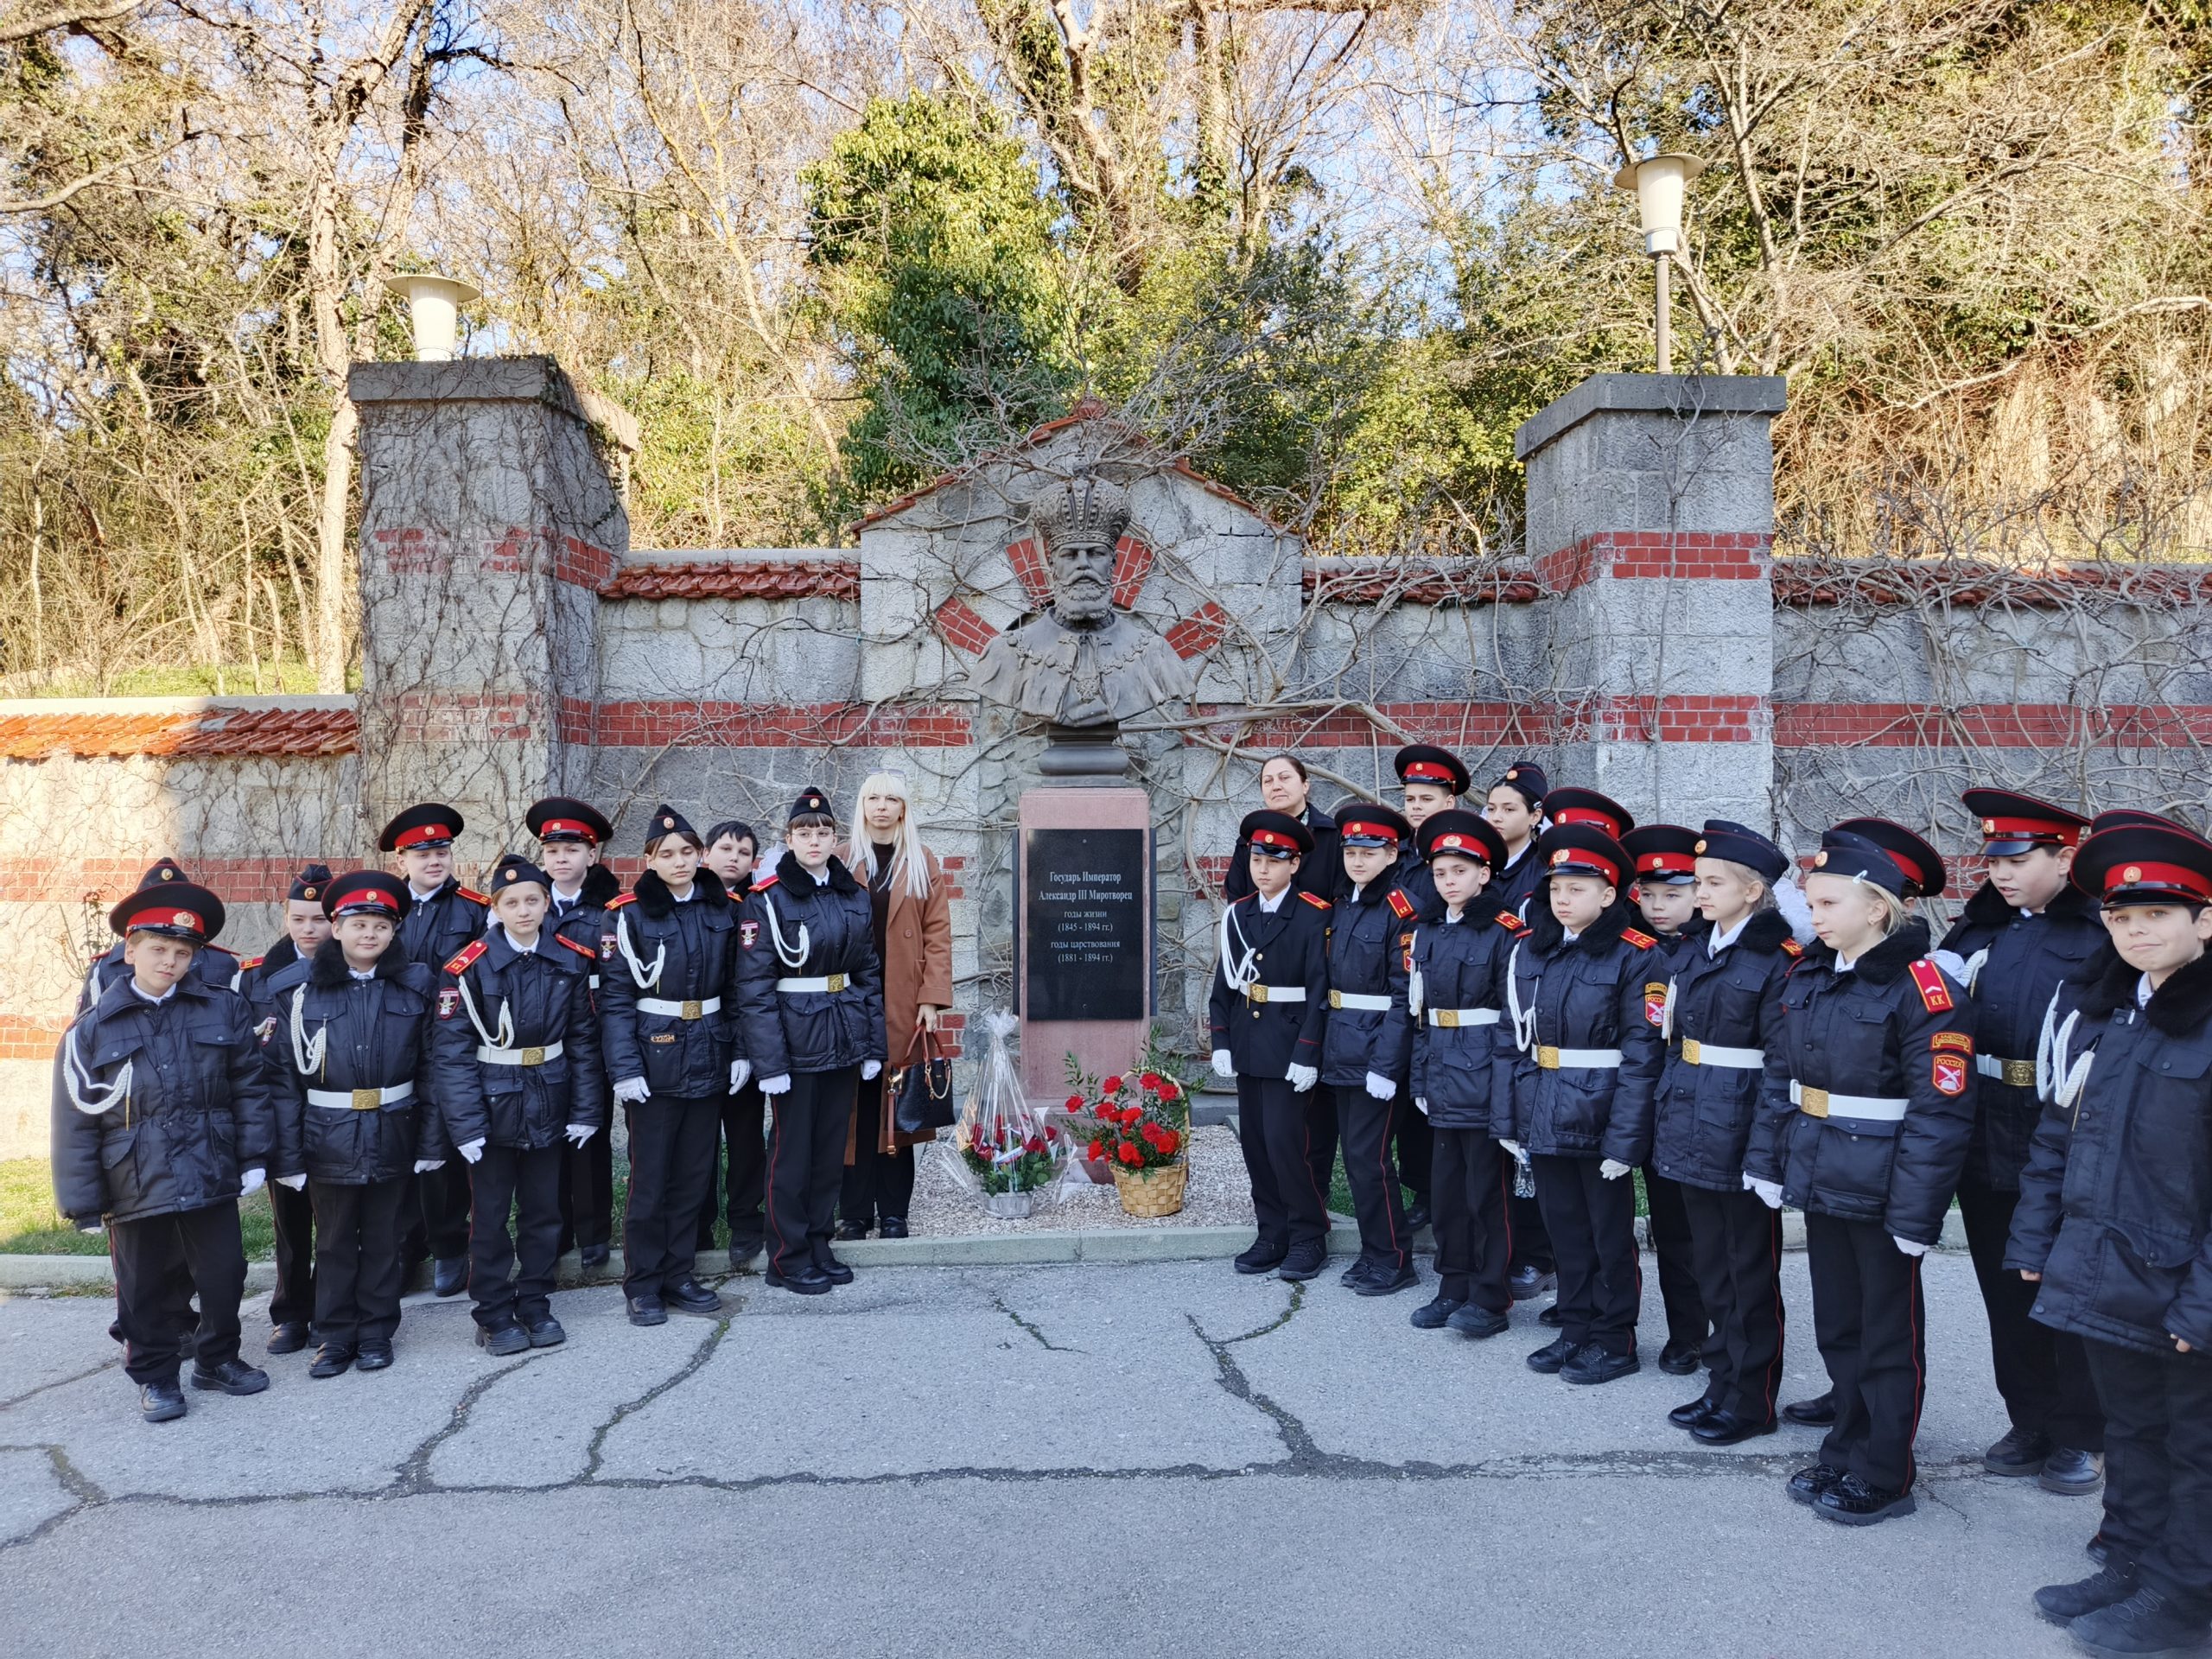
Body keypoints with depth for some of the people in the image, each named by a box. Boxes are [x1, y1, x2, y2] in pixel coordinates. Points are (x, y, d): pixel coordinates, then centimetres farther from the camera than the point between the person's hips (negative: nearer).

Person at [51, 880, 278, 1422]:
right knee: (146, 1289, 12)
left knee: (224, 1276, 11)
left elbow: (249, 1088, 3)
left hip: (213, 1178, 1)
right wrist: (84, 1203, -2)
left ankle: (218, 1360, 33)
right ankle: (156, 1376, 30)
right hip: (135, 1187, -1)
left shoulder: (224, 1010, 0)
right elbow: (76, 1125, -1)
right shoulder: (92, 1030, -2)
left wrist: (253, 1157, 0)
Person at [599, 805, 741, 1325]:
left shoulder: (722, 910, 5)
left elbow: (734, 988, 10)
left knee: (694, 1175, 11)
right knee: (650, 1178, 4)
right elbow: (615, 997, -9)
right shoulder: (629, 914, -7)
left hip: (708, 1059, 4)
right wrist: (624, 1068, -16)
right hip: (654, 1061, -4)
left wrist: (740, 1050, 3)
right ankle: (642, 1285, 18)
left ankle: (679, 1276, 24)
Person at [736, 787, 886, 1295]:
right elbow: (754, 987, -12)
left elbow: (869, 973, 10)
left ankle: (819, 1244, 27)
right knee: (791, 1151, 4)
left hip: (845, 1039, 5)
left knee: (832, 1148, 13)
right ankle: (788, 1258, 17)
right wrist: (770, 1061, -17)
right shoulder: (766, 899, -9)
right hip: (795, 1041, -5)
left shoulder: (855, 896, 7)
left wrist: (873, 1045, 6)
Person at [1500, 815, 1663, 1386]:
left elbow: (1641, 1055, -13)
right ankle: (1575, 1331, 32)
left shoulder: (1634, 957, -11)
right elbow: (1514, 1040, 6)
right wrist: (1508, 1119, 4)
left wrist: (1624, 1139, -17)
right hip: (1543, 1119, 5)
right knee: (1565, 1231, 17)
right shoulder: (1528, 951, 4)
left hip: (1600, 1121, -5)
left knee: (1610, 1234, 10)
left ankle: (1614, 1341, 26)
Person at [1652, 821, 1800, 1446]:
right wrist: (1666, 1115, 11)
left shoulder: (1777, 961, -13)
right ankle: (1722, 1383, 31)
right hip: (1691, 1132, 7)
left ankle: (1752, 1401, 20)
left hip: (1741, 1135, -7)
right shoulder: (1693, 956, 9)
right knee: (1710, 1269, 17)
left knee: (1751, 1273, 7)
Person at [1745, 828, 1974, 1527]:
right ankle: (1848, 1452, 37)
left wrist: (1917, 1211, -20)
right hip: (1818, 1181, 7)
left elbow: (1941, 1111, -20)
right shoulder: (1806, 978, 4)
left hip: (1881, 1195, -7)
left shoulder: (1923, 989, -18)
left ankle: (1883, 1478, 25)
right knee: (1836, 1328, 20)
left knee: (1889, 1337, 10)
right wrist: (1767, 1161, 6)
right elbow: (1778, 1075, 9)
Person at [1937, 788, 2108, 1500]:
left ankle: (2079, 1439, 27)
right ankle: (2031, 1424, 31)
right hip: (1988, 1147, 5)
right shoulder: (1978, 930, 6)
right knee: (2007, 1294, 15)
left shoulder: (2103, 936, -9)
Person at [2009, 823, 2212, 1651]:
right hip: (2103, 1274, 6)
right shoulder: (2102, 1009, 5)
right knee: (2130, 1431, 19)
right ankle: (2130, 1569, 34)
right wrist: (2034, 1241, 9)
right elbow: (2057, 1132, 10)